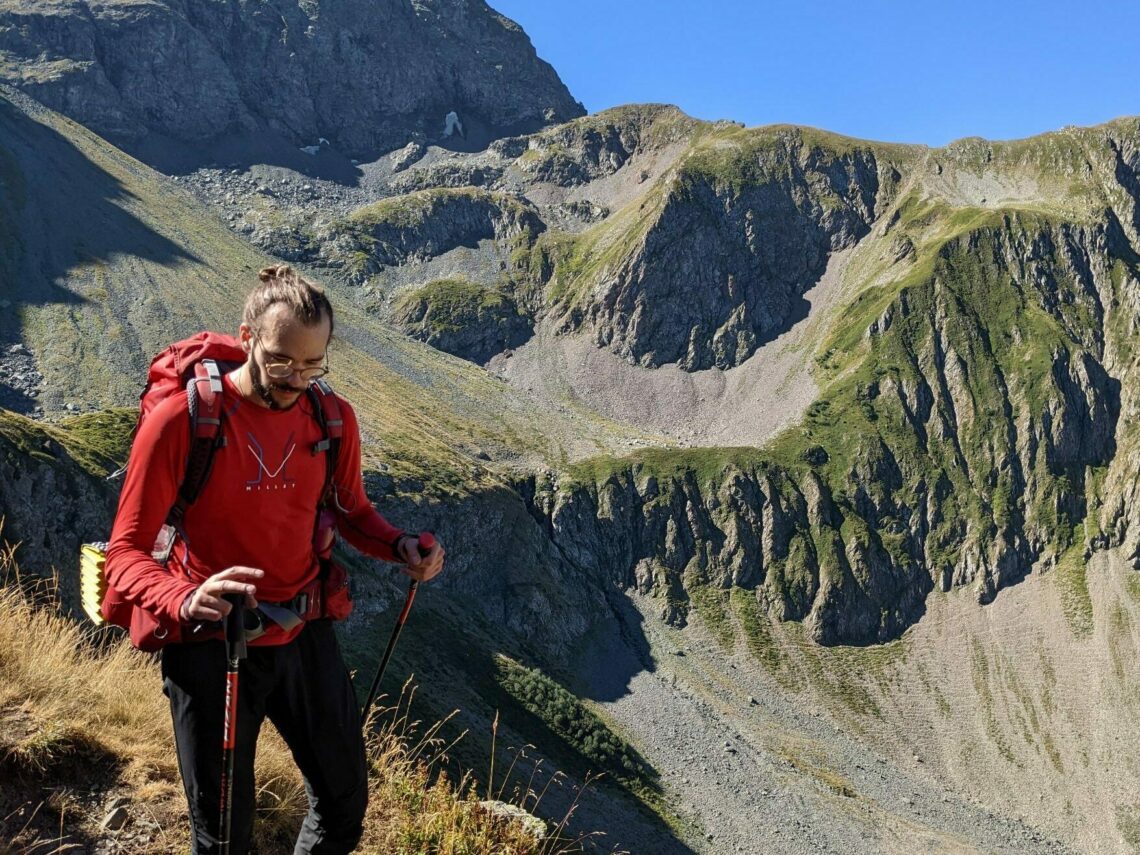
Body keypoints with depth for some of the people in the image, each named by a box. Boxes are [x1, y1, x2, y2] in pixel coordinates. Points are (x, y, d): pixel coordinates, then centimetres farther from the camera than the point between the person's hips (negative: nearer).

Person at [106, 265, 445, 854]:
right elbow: (125, 552, -16)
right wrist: (185, 602, -37)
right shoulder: (181, 420, -18)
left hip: (304, 636, 4)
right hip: (211, 646, -4)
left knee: (345, 806, 18)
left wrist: (399, 546, -11)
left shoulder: (334, 420, -4)